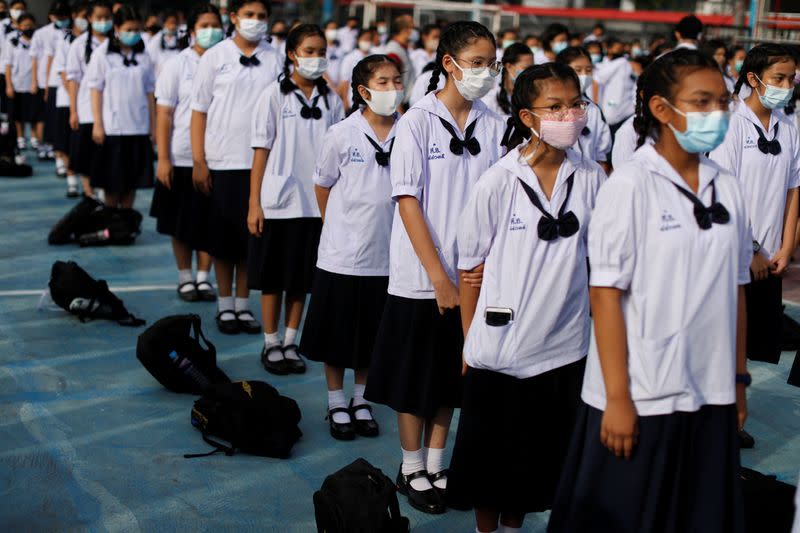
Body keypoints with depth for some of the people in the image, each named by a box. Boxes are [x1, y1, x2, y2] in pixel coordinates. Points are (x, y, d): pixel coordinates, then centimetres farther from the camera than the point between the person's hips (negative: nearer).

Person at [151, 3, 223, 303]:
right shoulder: (178, 65, -2)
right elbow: (164, 114, -3)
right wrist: (163, 159, -8)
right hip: (182, 158, -1)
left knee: (210, 223, 6)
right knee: (182, 225, 8)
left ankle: (203, 277, 19)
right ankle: (185, 278, 22)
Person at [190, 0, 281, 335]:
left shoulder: (273, 60, 4)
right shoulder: (215, 57, 0)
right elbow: (200, 110, 1)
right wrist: (198, 162, -5)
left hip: (260, 163, 1)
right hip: (221, 162, -1)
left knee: (252, 236, 6)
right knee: (223, 238, 6)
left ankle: (243, 304, 18)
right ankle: (225, 305, 18)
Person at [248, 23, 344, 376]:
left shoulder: (331, 100, 5)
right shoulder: (275, 96, -3)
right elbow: (261, 151, -3)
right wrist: (254, 204, -6)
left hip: (317, 204, 3)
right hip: (278, 202, -2)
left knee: (303, 279, 9)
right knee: (272, 279, 6)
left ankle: (290, 343, 21)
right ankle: (271, 345, 18)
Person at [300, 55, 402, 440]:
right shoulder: (342, 134, -10)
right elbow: (322, 186, 4)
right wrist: (339, 228, 8)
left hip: (386, 254, 2)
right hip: (342, 253, -2)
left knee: (371, 335, 14)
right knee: (337, 335, 9)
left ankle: (361, 401, 31)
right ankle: (337, 403, 25)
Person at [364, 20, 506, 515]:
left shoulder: (494, 126, 0)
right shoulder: (418, 121, -10)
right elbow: (408, 201, -11)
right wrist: (439, 278, -15)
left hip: (474, 276, 4)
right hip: (422, 277, -3)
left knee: (452, 376, 14)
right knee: (416, 379, 9)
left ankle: (436, 465, 29)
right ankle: (412, 469, 25)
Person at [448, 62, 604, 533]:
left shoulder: (590, 178, -4)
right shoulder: (498, 184, -11)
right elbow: (471, 270, -3)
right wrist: (470, 342, 1)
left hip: (566, 347, 3)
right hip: (501, 348, -2)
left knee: (541, 458, 16)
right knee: (492, 458, 12)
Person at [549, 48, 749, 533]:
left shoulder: (727, 188, 6)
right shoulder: (630, 185, -10)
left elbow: (736, 289, 12)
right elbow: (606, 294, -11)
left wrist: (739, 379, 12)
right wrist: (617, 398, -13)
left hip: (712, 396, 5)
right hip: (642, 397, -5)